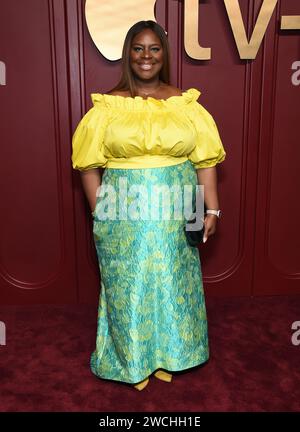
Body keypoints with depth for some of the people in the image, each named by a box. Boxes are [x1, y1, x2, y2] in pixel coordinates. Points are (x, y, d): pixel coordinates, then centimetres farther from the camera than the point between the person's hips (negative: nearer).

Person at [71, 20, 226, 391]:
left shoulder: (185, 103, 2)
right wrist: (99, 215, -5)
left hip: (175, 215, 2)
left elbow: (205, 160, 1)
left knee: (172, 281, 14)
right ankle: (133, 358, 35)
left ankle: (168, 353, 38)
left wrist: (212, 210, -3)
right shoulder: (108, 105, -2)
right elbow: (89, 164, -2)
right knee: (128, 285, 10)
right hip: (124, 217, -1)